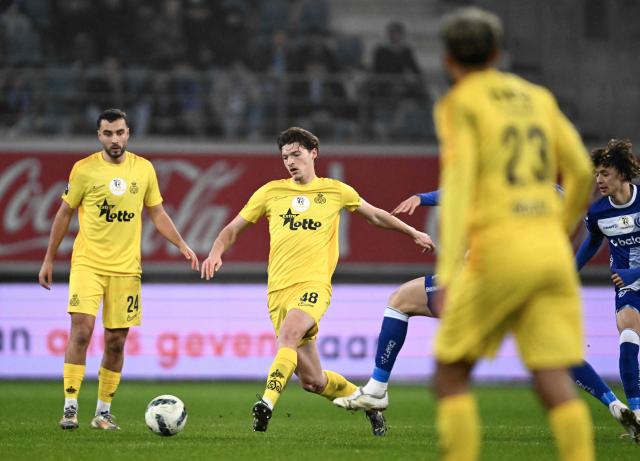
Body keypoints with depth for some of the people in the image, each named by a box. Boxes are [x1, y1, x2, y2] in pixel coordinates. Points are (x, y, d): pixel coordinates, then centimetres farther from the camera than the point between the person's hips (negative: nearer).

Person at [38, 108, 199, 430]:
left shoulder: (144, 169, 5)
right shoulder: (84, 169, -2)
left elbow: (157, 214, 15)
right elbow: (64, 214, 6)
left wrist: (182, 246, 3)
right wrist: (49, 260, 7)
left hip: (126, 267, 3)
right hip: (87, 263, -3)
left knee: (116, 341, 4)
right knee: (81, 329, -16)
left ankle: (103, 411, 15)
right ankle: (70, 407, -13)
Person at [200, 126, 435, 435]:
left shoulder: (335, 191, 10)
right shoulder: (271, 192, 12)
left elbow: (374, 215, 27)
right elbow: (233, 228, 15)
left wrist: (413, 233, 32)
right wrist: (216, 252, -5)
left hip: (314, 285, -3)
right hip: (278, 290, 3)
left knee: (289, 332, -36)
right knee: (312, 380, 4)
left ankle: (267, 402, -45)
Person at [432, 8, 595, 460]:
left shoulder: (459, 103, 0)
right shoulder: (537, 97, 18)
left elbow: (458, 184, -13)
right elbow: (581, 172, 15)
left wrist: (446, 274, -18)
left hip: (497, 253, -5)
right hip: (550, 252, 5)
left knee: (450, 374, 8)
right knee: (555, 381, 0)